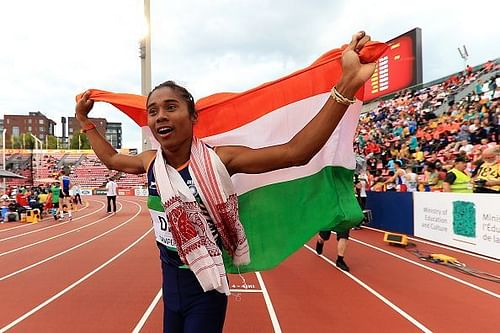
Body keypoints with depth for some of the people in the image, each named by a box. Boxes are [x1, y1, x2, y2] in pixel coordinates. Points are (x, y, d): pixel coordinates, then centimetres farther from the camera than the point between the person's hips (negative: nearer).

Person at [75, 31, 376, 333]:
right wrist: (84, 119, 18)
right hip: (170, 283, 5)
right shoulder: (150, 162, -5)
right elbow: (111, 158, 18)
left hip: (206, 289, -5)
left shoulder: (218, 159, -21)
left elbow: (295, 152, -29)